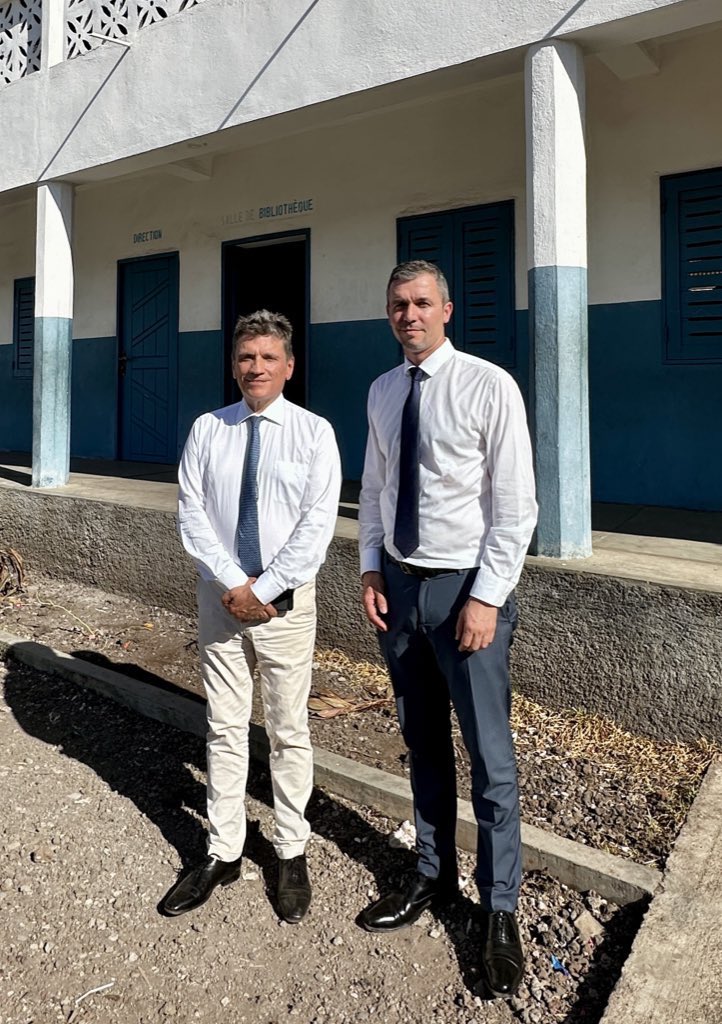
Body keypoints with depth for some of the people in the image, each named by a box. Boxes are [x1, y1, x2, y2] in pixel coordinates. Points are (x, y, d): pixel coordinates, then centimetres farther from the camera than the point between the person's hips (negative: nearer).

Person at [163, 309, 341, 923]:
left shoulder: (314, 432, -3)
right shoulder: (207, 430, 4)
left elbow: (317, 523, -10)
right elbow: (191, 514, -1)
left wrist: (263, 590, -15)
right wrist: (232, 582, -12)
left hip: (286, 601, -2)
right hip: (219, 597, 3)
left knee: (289, 732, 8)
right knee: (225, 730, 11)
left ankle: (292, 854, 25)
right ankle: (223, 854, 26)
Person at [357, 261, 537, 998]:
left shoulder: (489, 386, -12)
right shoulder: (382, 391, 6)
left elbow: (515, 505, -14)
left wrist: (484, 598, -16)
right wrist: (370, 570, 4)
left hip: (466, 588, -5)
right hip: (398, 583, 6)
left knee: (491, 757, 4)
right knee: (421, 744, 18)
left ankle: (499, 910, 23)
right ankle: (433, 875, 37)